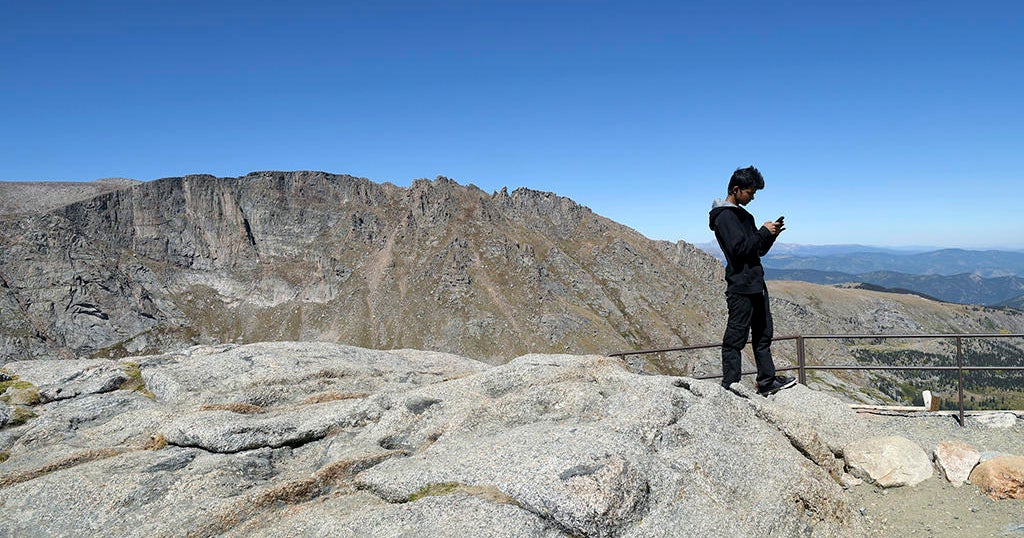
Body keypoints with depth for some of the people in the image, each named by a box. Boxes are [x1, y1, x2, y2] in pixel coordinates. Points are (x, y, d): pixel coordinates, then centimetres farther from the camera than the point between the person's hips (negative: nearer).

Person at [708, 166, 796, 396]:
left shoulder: (744, 215, 19)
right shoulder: (724, 216, -11)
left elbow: (758, 250, 21)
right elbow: (740, 248, -21)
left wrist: (771, 235, 3)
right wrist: (764, 232, -10)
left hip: (756, 285, 10)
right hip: (740, 286, -10)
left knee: (763, 334, 14)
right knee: (736, 337, -5)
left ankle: (767, 381, 23)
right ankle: (730, 385, 0)